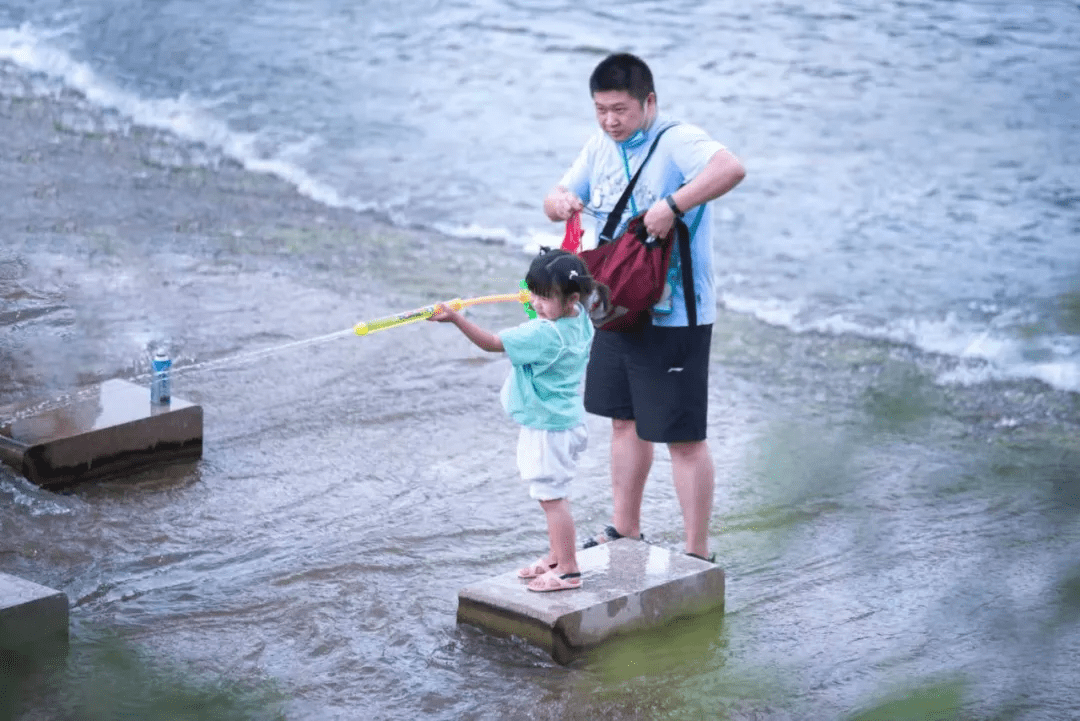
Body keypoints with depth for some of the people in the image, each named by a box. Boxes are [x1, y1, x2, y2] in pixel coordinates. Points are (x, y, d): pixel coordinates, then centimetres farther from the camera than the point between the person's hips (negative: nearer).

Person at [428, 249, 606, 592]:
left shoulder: (543, 334, -27)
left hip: (547, 429, -10)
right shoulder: (580, 320, -2)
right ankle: (556, 556, 31)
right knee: (553, 495, 20)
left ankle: (568, 570, 4)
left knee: (552, 497, -3)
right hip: (564, 420, 10)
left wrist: (455, 318, -31)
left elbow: (492, 342, -27)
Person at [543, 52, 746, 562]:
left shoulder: (677, 142, -18)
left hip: (675, 315, -8)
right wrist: (559, 202, -11)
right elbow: (561, 195, 13)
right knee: (625, 419, 20)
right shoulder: (601, 146, 7)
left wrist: (672, 205, -41)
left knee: (683, 436, -3)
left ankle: (697, 555, 5)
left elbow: (731, 169, -38)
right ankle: (626, 530, 37)